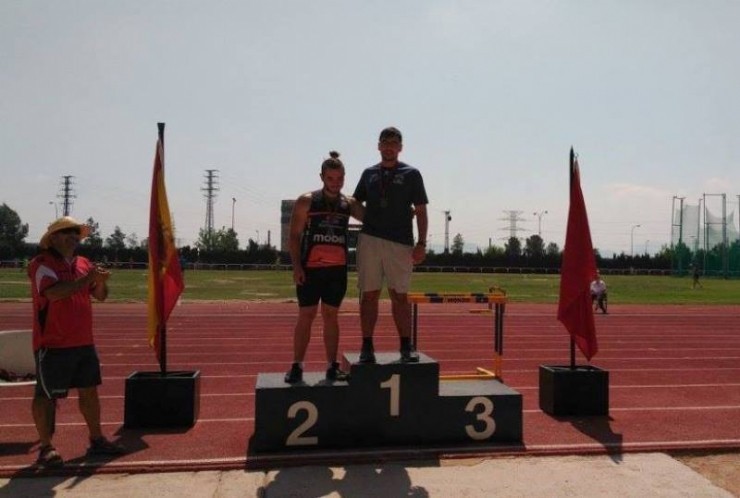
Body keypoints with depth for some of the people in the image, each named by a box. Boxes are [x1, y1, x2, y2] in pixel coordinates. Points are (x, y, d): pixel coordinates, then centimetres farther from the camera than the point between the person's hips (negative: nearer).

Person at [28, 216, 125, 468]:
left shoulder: (84, 263, 12)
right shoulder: (41, 263, -9)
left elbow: (100, 296, 12)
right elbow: (54, 292, -25)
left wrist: (101, 282, -9)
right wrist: (87, 279, -26)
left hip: (84, 342, 7)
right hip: (52, 345, -7)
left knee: (89, 390, 12)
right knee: (46, 395, 2)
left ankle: (96, 440, 23)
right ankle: (45, 447, 13)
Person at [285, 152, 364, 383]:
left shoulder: (349, 204, 9)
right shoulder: (306, 202, -1)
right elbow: (294, 236, -3)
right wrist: (296, 266, -13)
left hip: (338, 269, 3)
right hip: (310, 268, -3)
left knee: (331, 316, 9)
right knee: (306, 315, 0)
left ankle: (332, 367, 15)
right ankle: (297, 367, 8)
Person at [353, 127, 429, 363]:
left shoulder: (411, 174, 7)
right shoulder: (369, 173, 14)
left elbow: (421, 211, 4)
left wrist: (421, 243, -4)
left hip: (401, 243, -2)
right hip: (369, 240, 2)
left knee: (400, 296, 3)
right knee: (369, 294, 2)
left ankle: (406, 346, 11)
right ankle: (367, 346, 9)